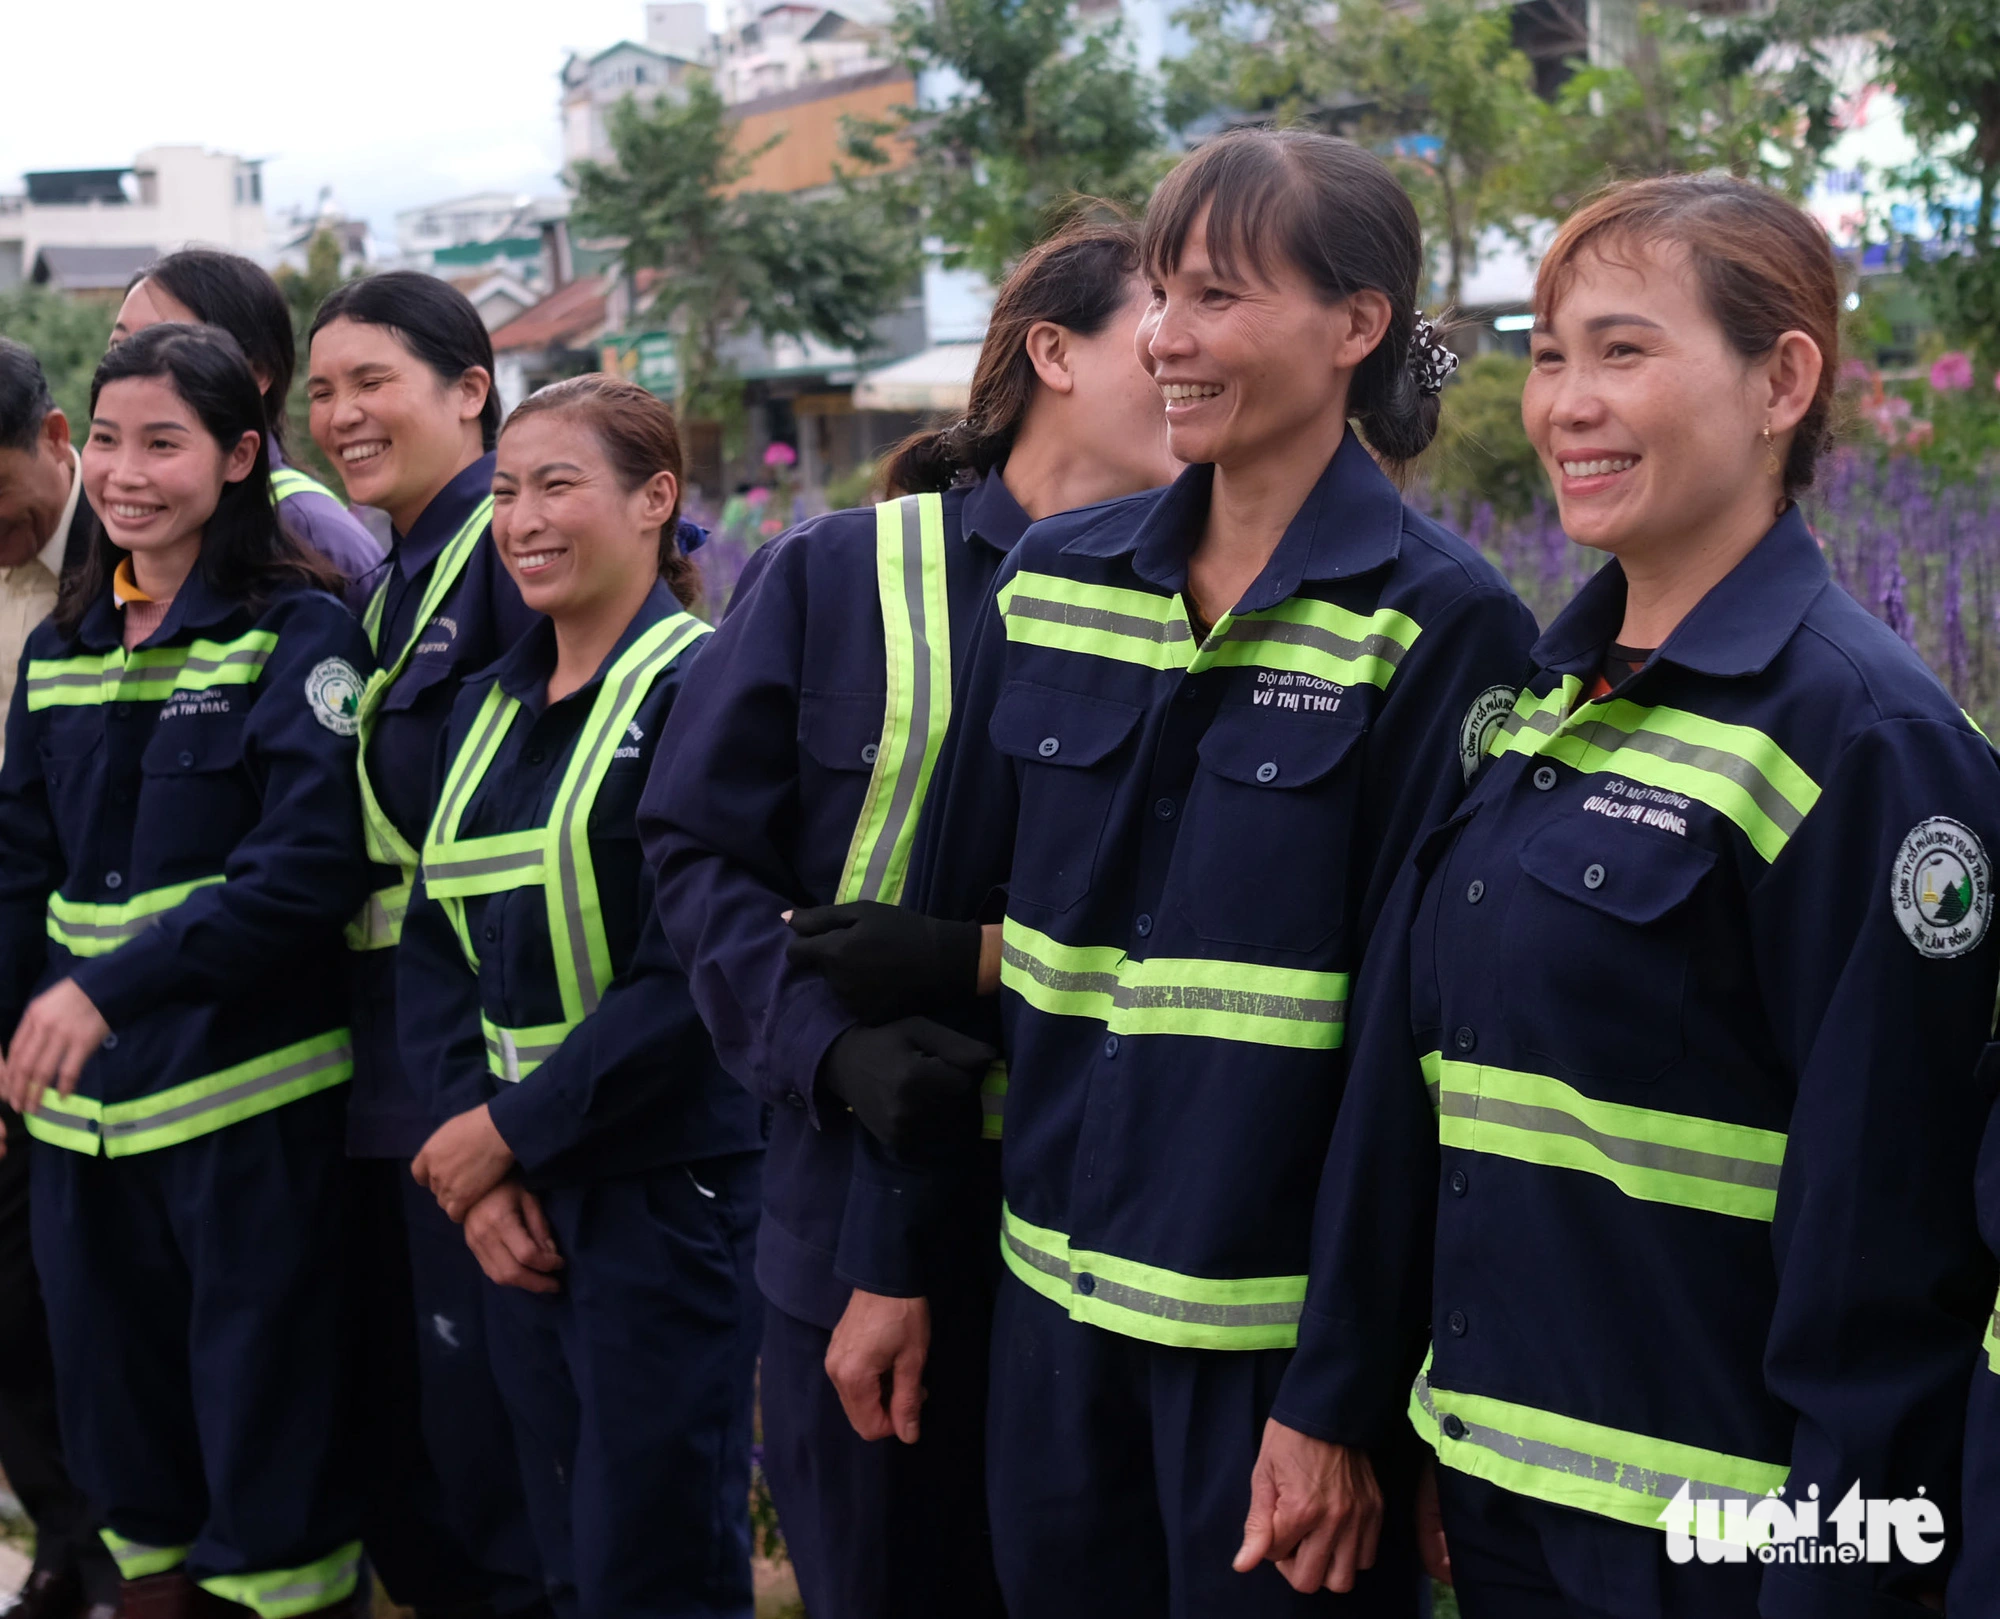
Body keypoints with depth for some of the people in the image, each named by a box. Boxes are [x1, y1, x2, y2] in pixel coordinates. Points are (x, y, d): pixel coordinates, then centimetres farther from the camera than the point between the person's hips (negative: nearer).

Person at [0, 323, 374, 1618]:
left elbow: (313, 863, -17)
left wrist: (115, 987, -23)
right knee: (123, 1424, 16)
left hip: (251, 1101, -6)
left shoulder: (299, 631, -8)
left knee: (270, 1445, 2)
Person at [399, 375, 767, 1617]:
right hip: (515, 1201, 7)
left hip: (667, 1190, -7)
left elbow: (692, 975, -18)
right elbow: (436, 947, 10)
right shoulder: (493, 707, 12)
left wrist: (510, 1130, -13)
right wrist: (476, 1167, -3)